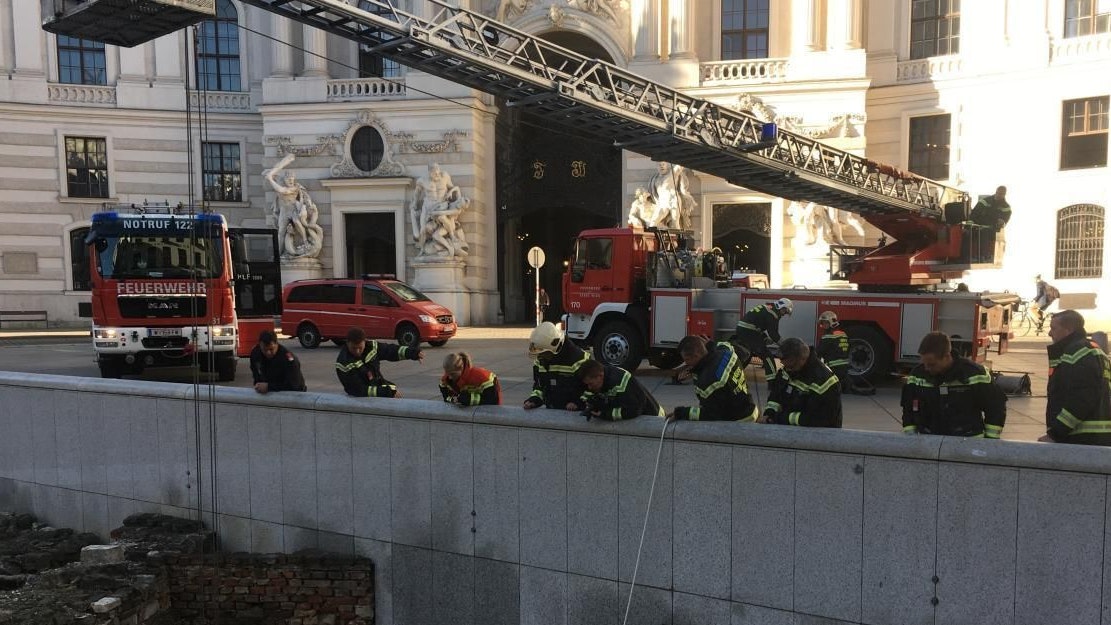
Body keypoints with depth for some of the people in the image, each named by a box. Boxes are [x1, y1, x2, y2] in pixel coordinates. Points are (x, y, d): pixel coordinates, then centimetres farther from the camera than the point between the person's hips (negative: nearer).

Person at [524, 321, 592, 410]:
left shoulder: (579, 359, -17)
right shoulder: (540, 360, 6)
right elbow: (538, 384, 19)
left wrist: (578, 402, -22)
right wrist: (534, 399, 2)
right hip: (550, 410, 6)